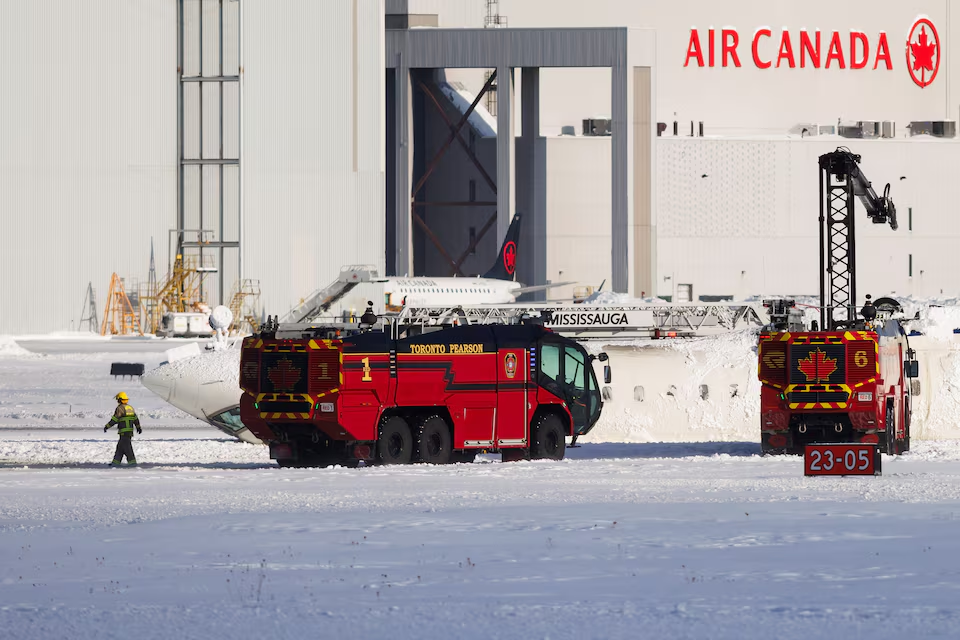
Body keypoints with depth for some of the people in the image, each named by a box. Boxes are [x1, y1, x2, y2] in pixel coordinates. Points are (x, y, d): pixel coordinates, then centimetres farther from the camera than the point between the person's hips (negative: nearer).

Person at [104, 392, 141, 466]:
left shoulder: (120, 408, -11)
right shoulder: (130, 408, 15)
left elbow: (114, 419, -14)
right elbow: (136, 419, 21)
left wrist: (107, 426, -8)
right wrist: (138, 427, 34)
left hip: (124, 431, -9)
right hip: (130, 431, 9)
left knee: (127, 447, -7)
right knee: (120, 447, 13)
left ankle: (132, 462, -11)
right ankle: (116, 462, 14)